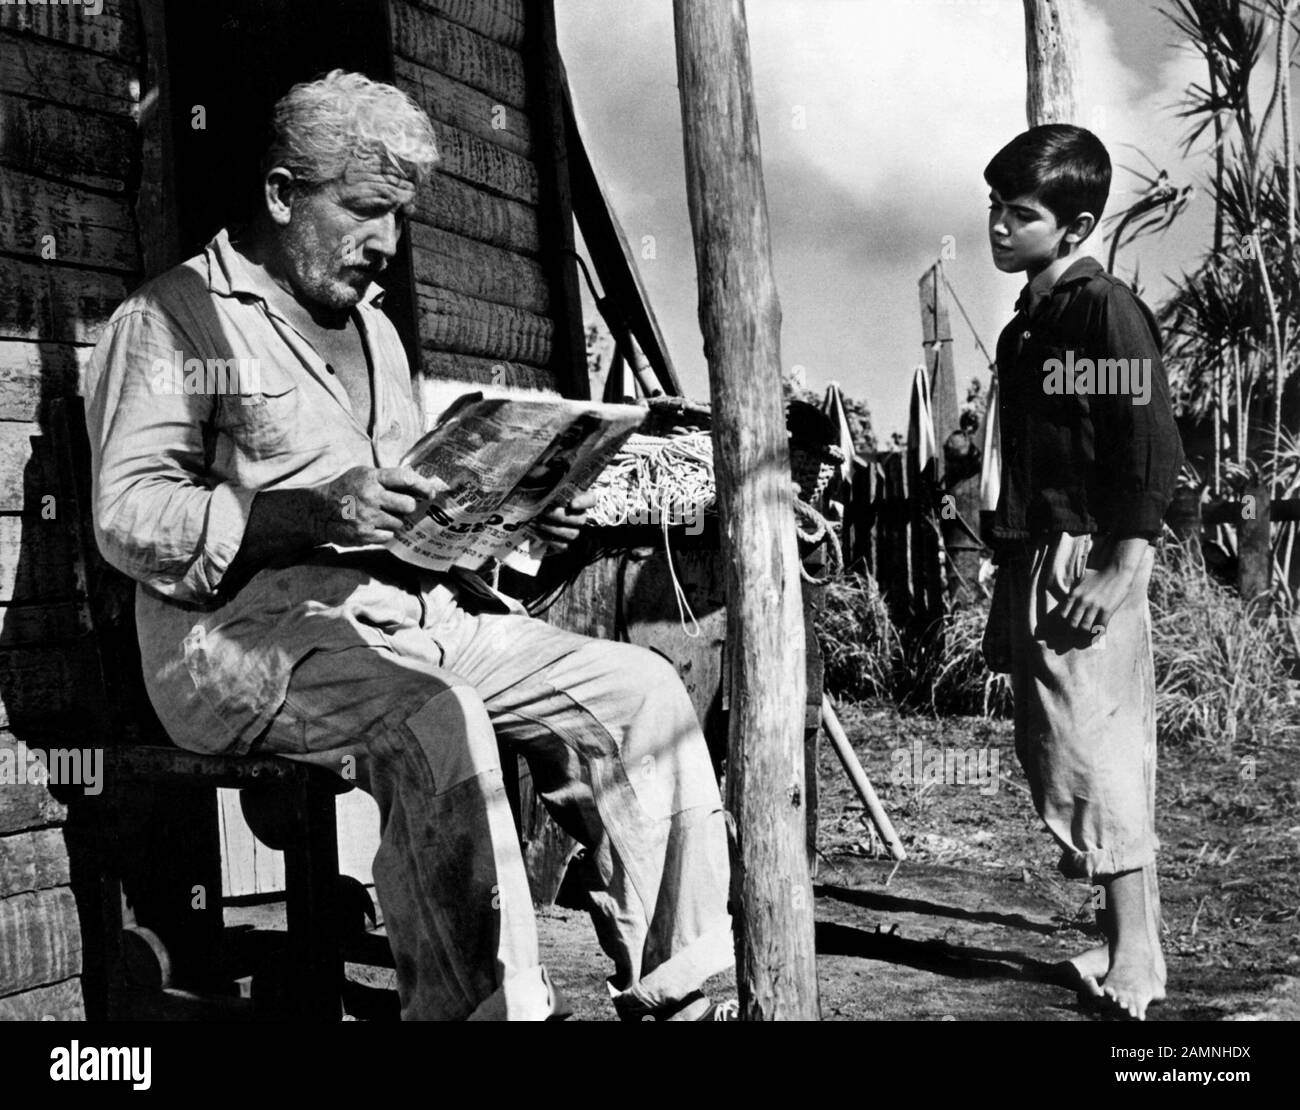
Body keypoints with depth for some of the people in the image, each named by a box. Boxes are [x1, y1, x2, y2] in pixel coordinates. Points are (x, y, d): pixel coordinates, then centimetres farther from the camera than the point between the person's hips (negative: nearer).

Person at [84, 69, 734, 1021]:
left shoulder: (373, 327, 26)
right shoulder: (174, 318, 1)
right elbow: (127, 516, -10)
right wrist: (312, 513, -24)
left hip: (413, 612, 7)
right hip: (252, 623, -7)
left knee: (637, 687, -10)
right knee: (436, 721, -37)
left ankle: (680, 990, -7)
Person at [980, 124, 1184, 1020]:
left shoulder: (1106, 311, -11)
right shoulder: (1028, 322, 15)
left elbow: (1154, 451, -17)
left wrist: (1120, 573, -21)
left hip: (1087, 562, -9)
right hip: (1032, 559, 9)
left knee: (1096, 748, -6)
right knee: (1052, 746, 12)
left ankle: (1135, 962, 3)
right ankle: (1127, 937, 23)